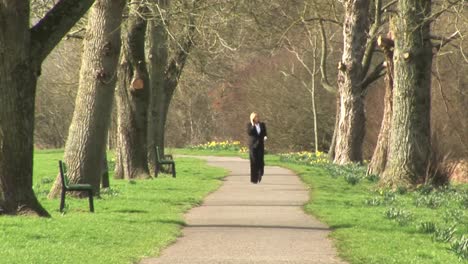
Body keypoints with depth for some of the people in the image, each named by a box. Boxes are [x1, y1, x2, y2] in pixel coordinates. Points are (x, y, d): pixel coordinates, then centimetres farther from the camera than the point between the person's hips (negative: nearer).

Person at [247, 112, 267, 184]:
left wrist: (265, 137, -10)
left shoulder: (262, 125, 10)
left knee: (260, 161, -8)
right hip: (253, 145, -3)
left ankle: (260, 174, 20)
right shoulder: (249, 125, 0)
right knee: (254, 162, -6)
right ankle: (254, 179, -5)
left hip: (260, 145, 3)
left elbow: (265, 133, 12)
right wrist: (253, 125, -17)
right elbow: (249, 133, -16)